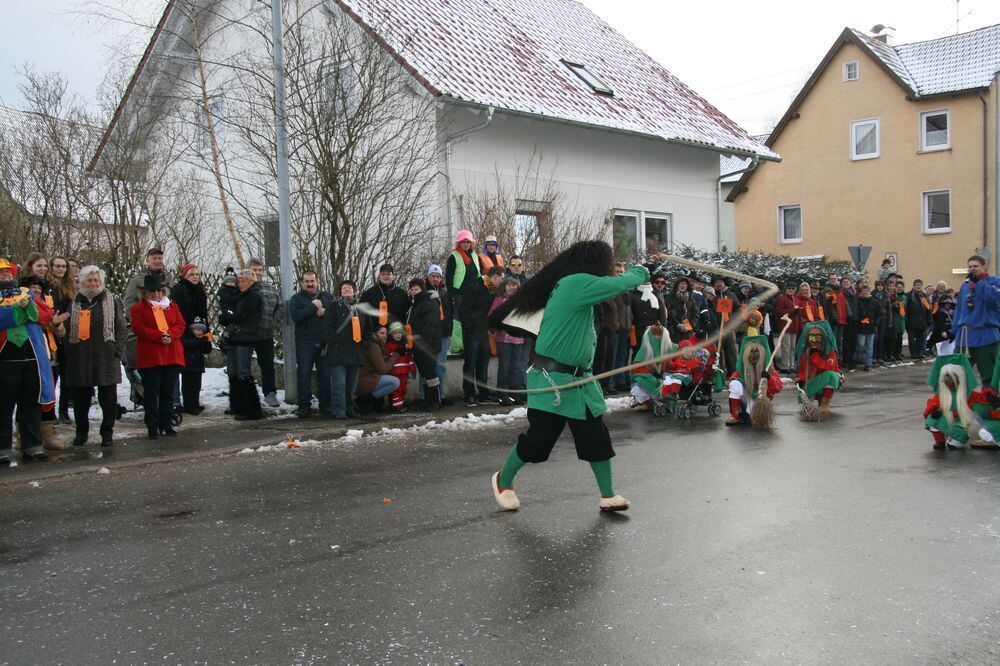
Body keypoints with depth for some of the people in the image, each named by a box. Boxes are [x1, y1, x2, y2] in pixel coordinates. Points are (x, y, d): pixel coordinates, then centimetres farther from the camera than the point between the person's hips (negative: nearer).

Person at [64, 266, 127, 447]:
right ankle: (81, 431, 21)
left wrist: (117, 349, -6)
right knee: (81, 396, 8)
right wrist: (69, 351, 1)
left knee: (108, 396, 1)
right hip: (80, 357, 2)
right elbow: (67, 330, 12)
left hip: (106, 357, -2)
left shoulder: (113, 301, 5)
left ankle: (107, 432, 11)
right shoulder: (75, 303, 11)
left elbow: (121, 328, 3)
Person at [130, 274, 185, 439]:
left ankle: (166, 423, 17)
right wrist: (159, 336, -18)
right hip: (150, 356, -3)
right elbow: (139, 329, -9)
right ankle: (152, 426, 5)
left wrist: (170, 335, -14)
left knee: (168, 392, 9)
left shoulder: (172, 306, 14)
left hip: (172, 355, 4)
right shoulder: (138, 308, 3)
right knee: (151, 392, -1)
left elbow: (180, 324, 5)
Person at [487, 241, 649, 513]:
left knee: (596, 438, 7)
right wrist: (641, 272, 4)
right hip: (552, 379, -9)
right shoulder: (576, 283, -18)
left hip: (578, 379, 9)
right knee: (538, 439, 2)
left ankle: (608, 496, 16)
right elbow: (620, 284, -14)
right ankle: (503, 481, 25)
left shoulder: (574, 286, 10)